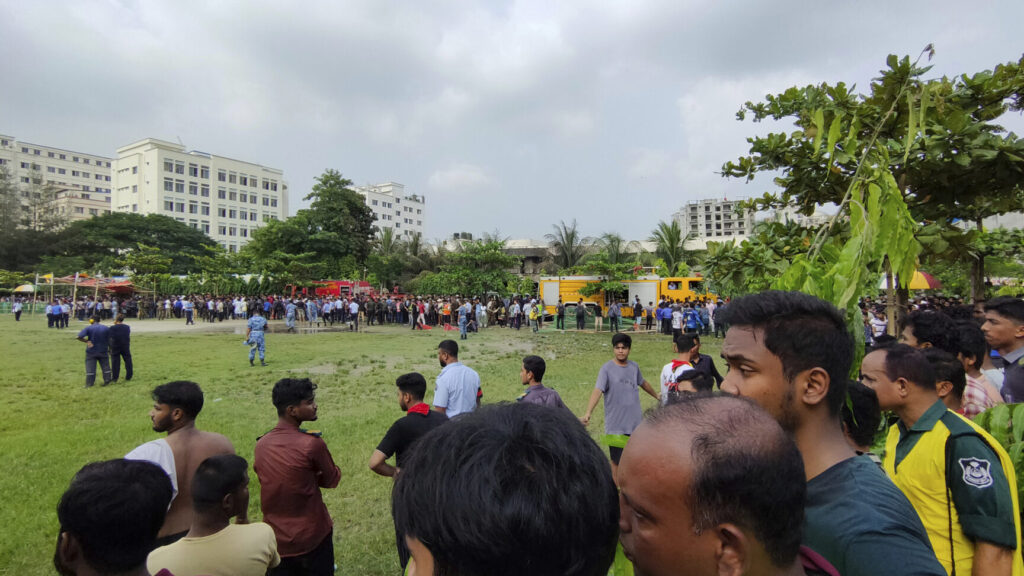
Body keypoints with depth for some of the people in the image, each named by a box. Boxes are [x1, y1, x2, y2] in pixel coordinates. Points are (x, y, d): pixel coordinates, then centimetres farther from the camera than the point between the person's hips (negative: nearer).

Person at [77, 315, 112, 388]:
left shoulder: (88, 328, -8)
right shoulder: (106, 328, -1)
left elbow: (79, 337, -21)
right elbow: (109, 341, 2)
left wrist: (86, 341, -5)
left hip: (91, 352, -1)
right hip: (103, 351, 1)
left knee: (90, 368, 4)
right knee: (105, 366, 13)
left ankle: (89, 384, 6)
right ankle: (107, 379, 14)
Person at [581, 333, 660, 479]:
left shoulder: (634, 366, 4)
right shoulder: (607, 369, -13)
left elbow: (643, 383, 24)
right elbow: (597, 391, -25)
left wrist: (657, 396, 38)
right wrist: (588, 413, -39)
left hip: (636, 423, 5)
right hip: (616, 426, -5)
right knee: (616, 460, 5)